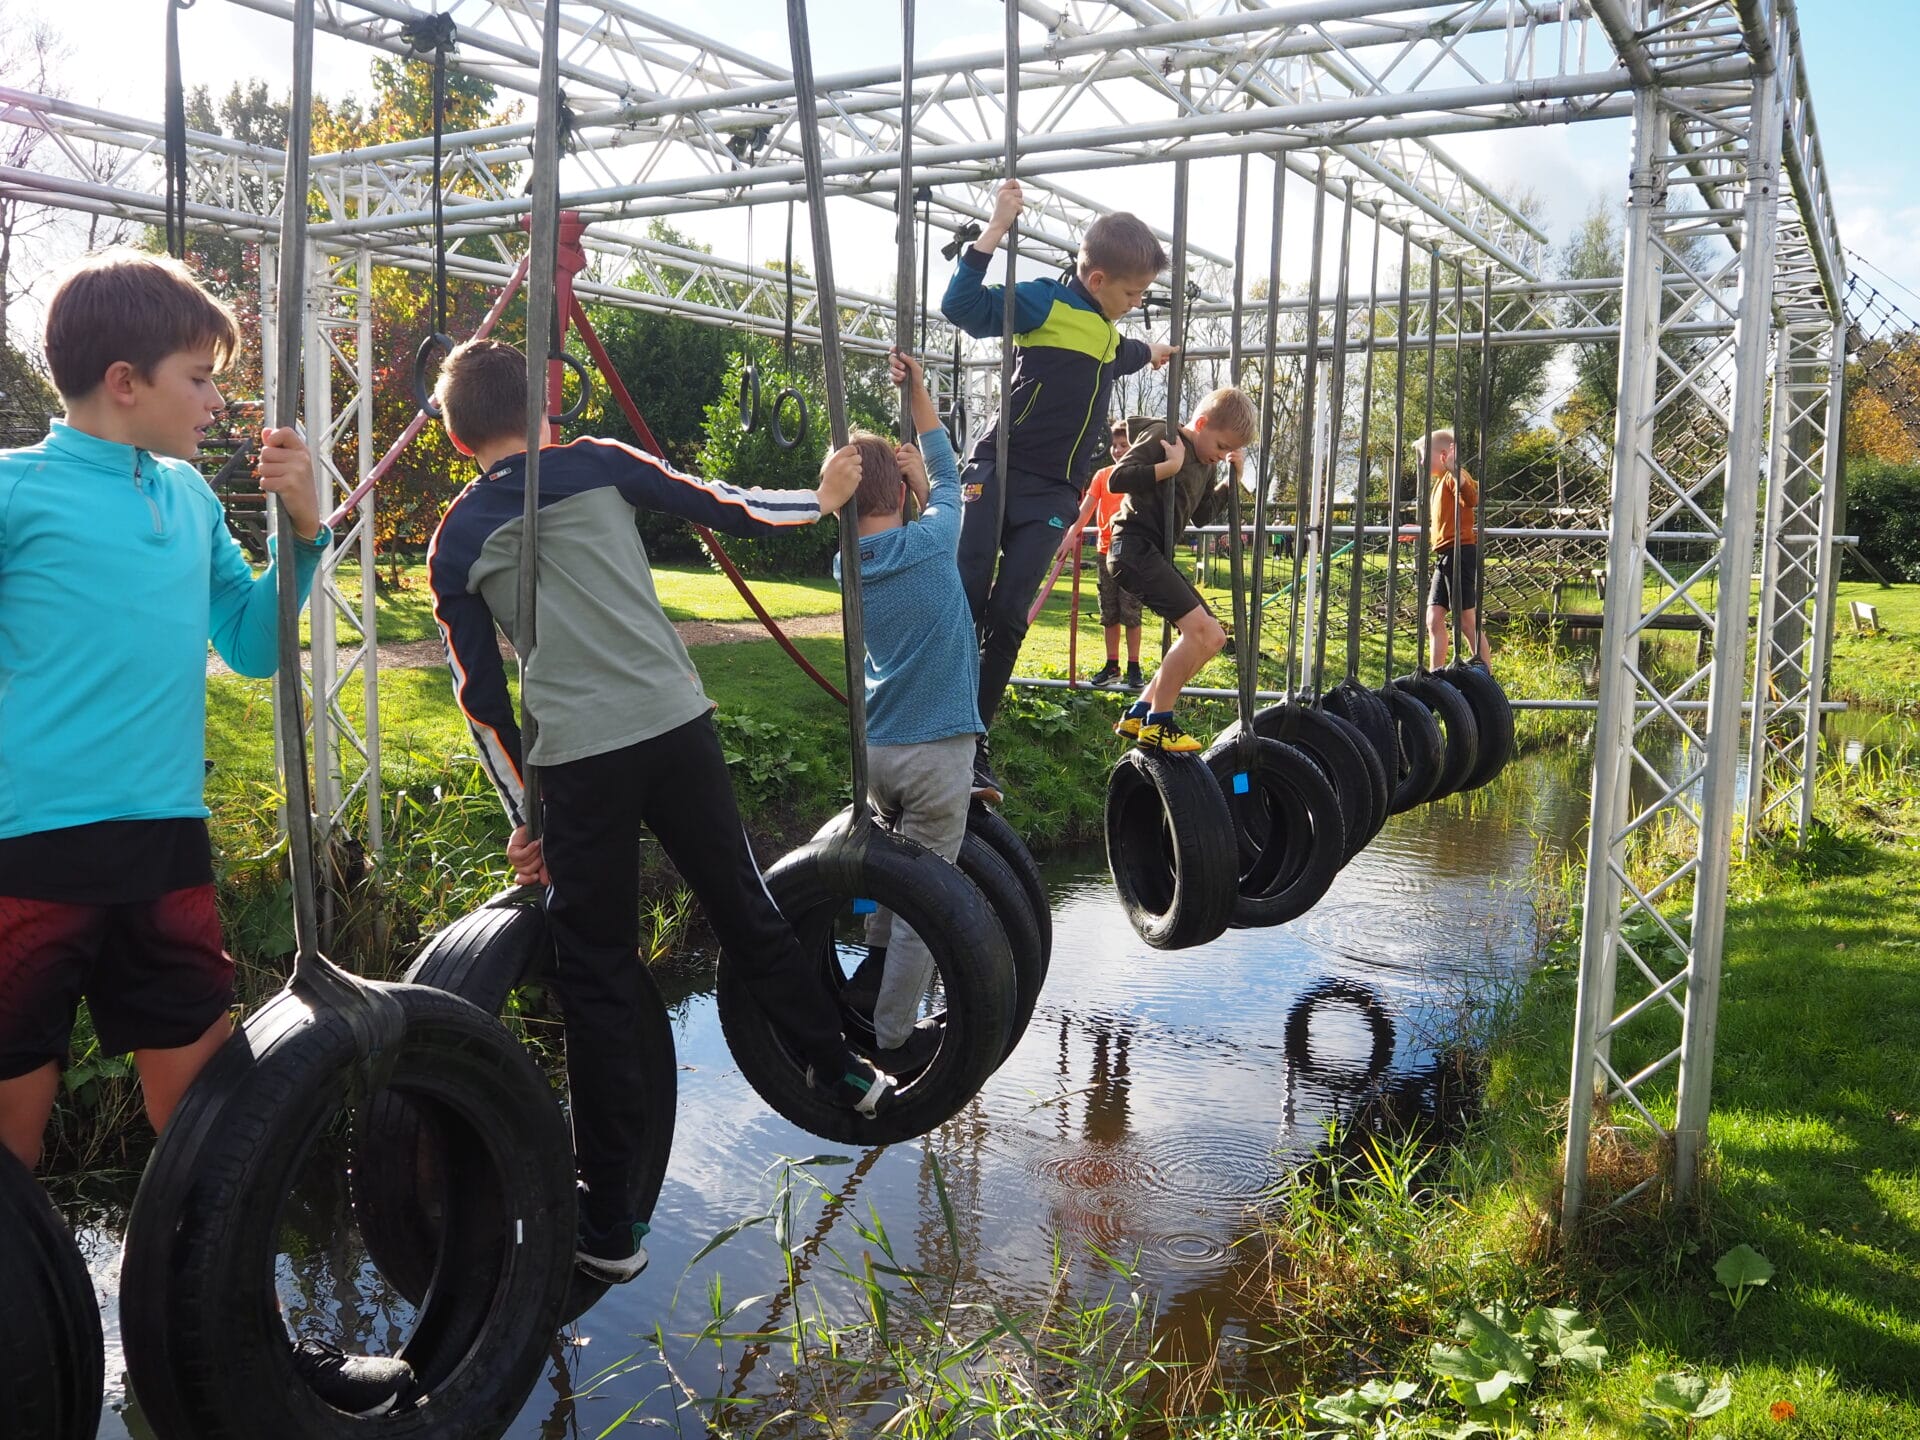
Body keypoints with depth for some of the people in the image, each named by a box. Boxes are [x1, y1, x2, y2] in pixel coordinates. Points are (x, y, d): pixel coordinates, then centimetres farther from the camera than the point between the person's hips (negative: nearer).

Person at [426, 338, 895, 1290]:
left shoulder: (454, 543, 8)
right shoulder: (598, 465, 8)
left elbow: (482, 696, 9)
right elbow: (725, 509, 9)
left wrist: (521, 818, 15)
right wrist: (823, 499, 24)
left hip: (578, 762, -1)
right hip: (677, 725, 1)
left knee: (598, 979, 7)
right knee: (745, 909, 20)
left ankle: (610, 1222, 12)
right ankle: (839, 1069, 36)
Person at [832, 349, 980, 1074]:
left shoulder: (847, 564, 5)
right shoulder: (930, 541, -9)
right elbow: (946, 479, 12)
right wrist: (918, 395, 18)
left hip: (874, 749, 5)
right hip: (936, 752, -5)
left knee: (891, 857, 31)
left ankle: (875, 961, 34)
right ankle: (893, 1037, 10)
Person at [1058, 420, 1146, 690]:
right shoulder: (1102, 475, 9)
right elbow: (1086, 508, 2)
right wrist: (1071, 534, -11)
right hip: (1106, 550, 4)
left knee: (1131, 612, -4)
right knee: (1109, 614, 8)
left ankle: (1134, 668, 3)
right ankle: (1112, 666, 16)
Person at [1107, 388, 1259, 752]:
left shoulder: (1204, 464, 19)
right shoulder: (1160, 436, -8)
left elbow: (1201, 516, 26)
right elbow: (1117, 479, -19)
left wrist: (1231, 479, 15)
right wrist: (1171, 465, -20)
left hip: (1157, 556, 10)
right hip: (1134, 546, -10)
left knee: (1212, 638, 9)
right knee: (1197, 625, -21)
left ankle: (1138, 714, 10)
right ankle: (1157, 723, -14)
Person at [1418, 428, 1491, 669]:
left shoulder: (1453, 477, -9)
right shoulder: (1440, 482, 20)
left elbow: (1472, 500, -31)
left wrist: (1455, 469, -38)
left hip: (1460, 553, -10)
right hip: (1444, 557, 10)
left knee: (1467, 622, -8)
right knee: (1434, 619, 9)